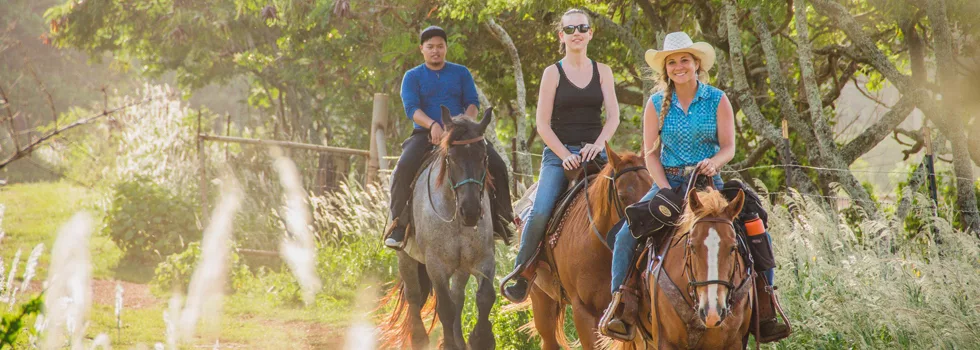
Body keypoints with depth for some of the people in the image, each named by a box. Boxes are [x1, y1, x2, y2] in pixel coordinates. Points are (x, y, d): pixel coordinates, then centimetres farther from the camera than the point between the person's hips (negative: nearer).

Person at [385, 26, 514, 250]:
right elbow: (412, 108, -7)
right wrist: (432, 125, -26)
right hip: (426, 134, -2)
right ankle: (398, 226, -23)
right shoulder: (412, 77, 8)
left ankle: (500, 219, -5)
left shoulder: (461, 73, 14)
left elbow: (472, 103, 5)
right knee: (404, 168, -30)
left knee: (496, 165, -18)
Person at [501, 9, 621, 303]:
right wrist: (565, 156, -13)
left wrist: (598, 144, -14)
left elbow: (613, 116, 4)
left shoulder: (602, 72, 11)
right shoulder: (553, 73, 3)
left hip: (595, 153, 2)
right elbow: (543, 125, -1)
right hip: (559, 154, -2)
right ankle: (520, 276, -7)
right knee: (540, 213, -21)